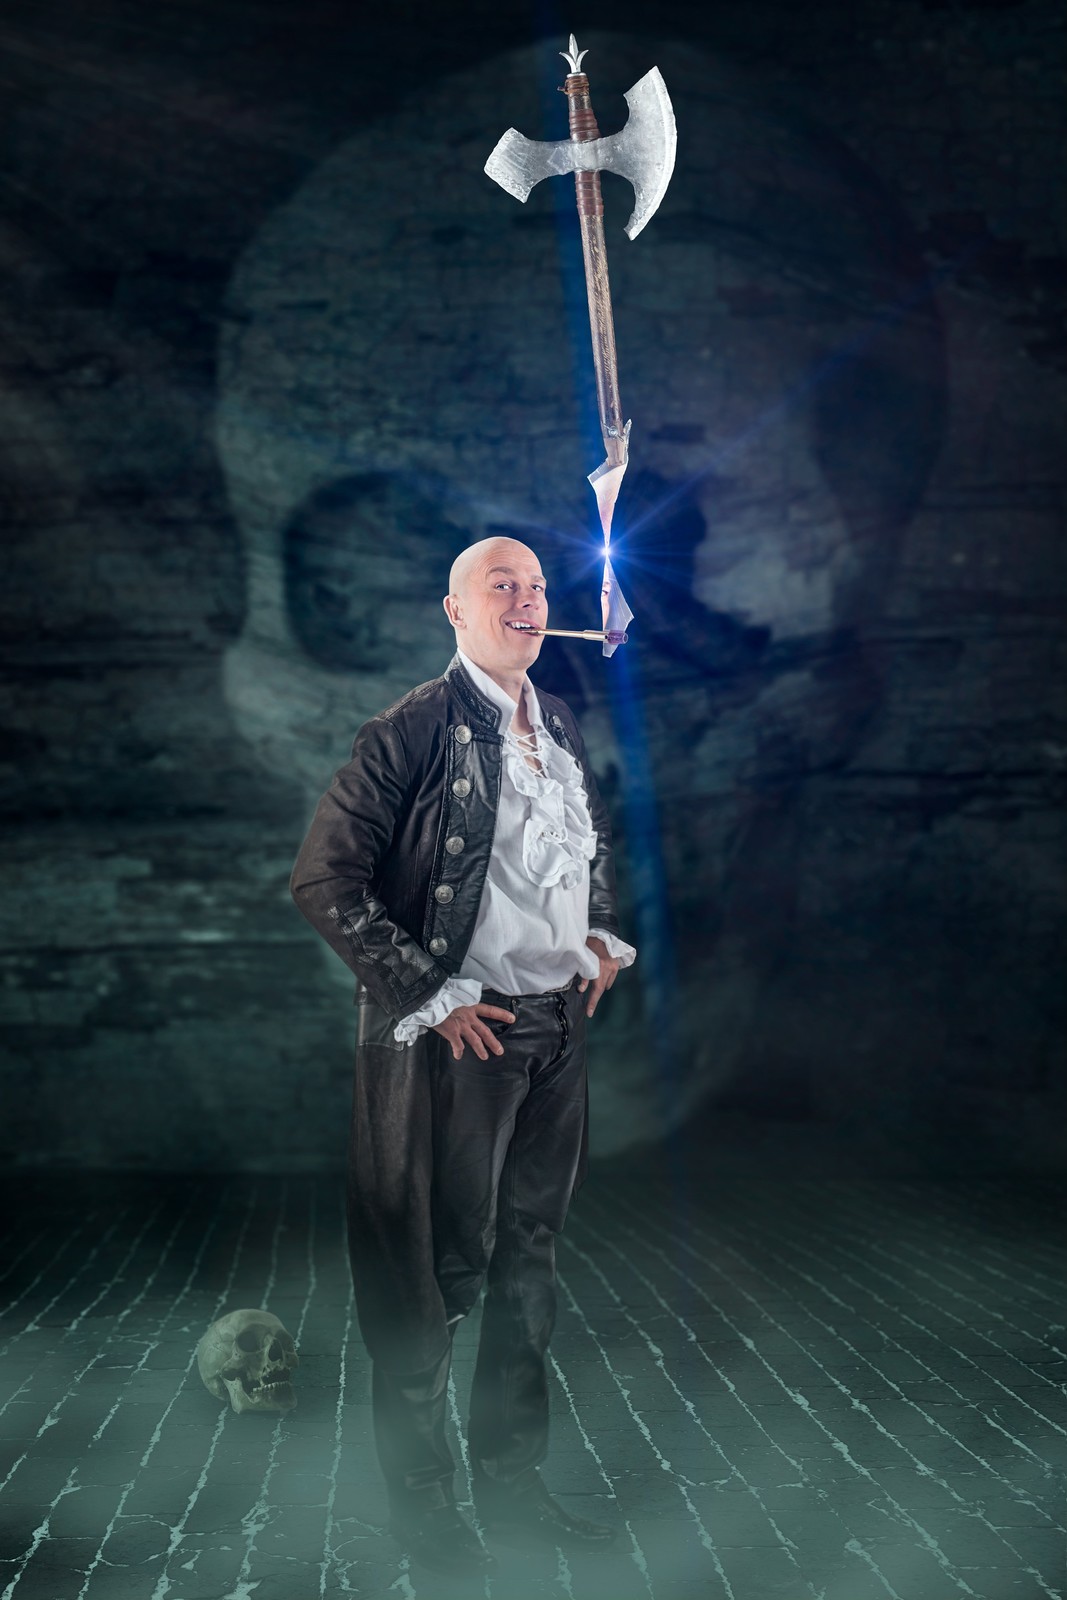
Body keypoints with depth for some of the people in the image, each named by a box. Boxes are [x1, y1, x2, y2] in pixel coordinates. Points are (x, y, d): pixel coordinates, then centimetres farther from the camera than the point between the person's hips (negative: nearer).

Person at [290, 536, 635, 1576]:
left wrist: (600, 938, 13)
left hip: (558, 1026, 7)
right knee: (440, 1275, 3)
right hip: (459, 1035, -7)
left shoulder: (560, 729, 10)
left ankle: (512, 1483, 31)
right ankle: (420, 1501, 21)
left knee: (528, 1266, 16)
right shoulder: (413, 732, -13)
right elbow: (322, 882, -16)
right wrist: (430, 997, -16)